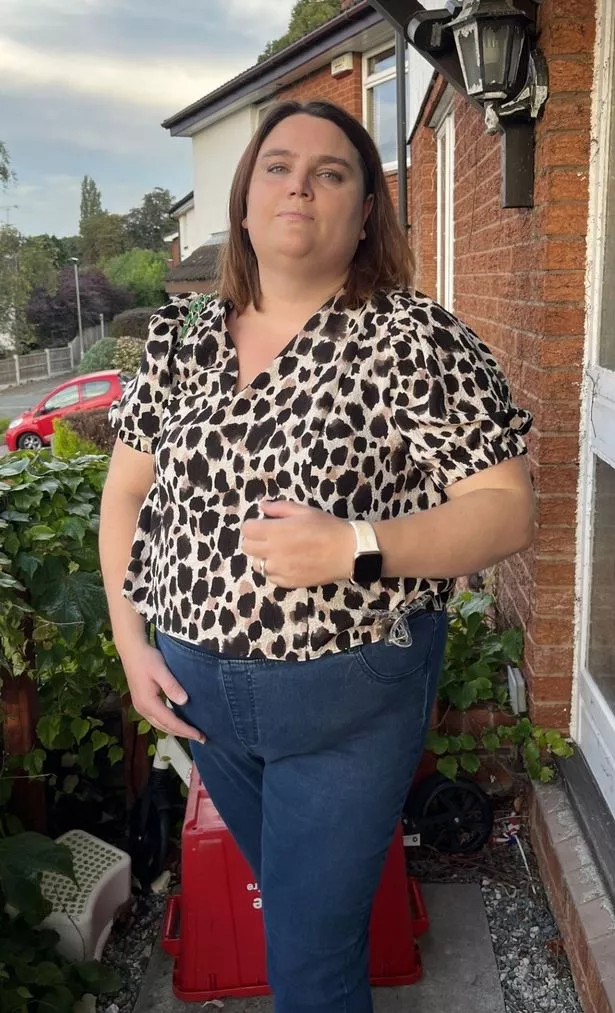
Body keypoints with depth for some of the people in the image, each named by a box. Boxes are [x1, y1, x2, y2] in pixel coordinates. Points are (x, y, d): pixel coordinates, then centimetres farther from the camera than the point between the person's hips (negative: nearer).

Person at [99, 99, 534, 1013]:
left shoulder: (414, 339, -13)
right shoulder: (181, 335, 2)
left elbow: (508, 512, -15)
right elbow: (126, 493, 8)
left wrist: (351, 546, -28)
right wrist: (132, 642, -1)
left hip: (350, 698, -5)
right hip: (195, 688, 5)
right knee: (280, 884, 29)